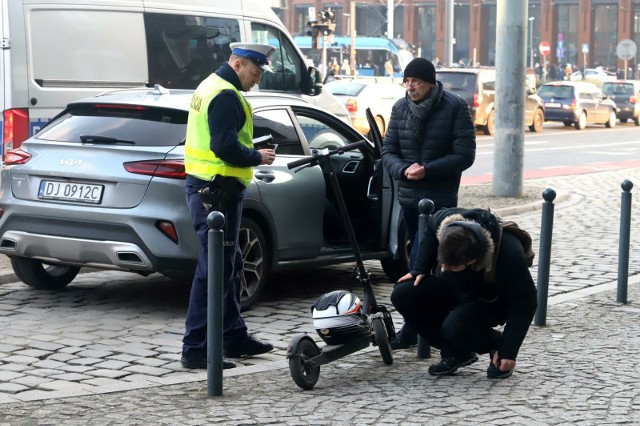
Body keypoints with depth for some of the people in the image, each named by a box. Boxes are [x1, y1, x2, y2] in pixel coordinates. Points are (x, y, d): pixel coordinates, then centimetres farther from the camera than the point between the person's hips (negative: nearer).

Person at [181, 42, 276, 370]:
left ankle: (234, 336, 28)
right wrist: (258, 157, -9)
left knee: (229, 264, 18)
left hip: (204, 186, 11)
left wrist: (251, 155, 7)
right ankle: (195, 348, -5)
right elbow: (226, 147, -24)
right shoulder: (225, 95, -16)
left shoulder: (212, 86, 18)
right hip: (217, 191, -11)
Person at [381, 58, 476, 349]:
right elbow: (388, 150, 7)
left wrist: (427, 170, -20)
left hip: (440, 199, -6)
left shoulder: (455, 108, -8)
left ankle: (411, 330, -10)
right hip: (409, 197, 6)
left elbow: (464, 155, -10)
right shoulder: (400, 108, 6)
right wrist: (403, 170, -15)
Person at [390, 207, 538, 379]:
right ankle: (455, 352, 1)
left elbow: (525, 302, -27)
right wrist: (420, 269, -7)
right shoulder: (444, 220, -29)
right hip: (458, 283, 6)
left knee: (455, 327, -33)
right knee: (402, 295, -13)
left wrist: (508, 352, -27)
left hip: (492, 299, -6)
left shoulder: (509, 255, -41)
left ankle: (496, 344, 1)